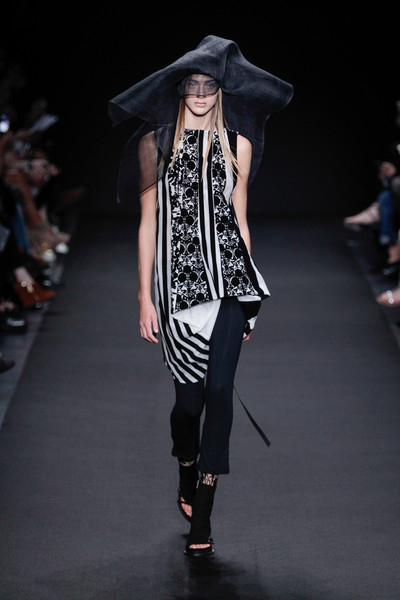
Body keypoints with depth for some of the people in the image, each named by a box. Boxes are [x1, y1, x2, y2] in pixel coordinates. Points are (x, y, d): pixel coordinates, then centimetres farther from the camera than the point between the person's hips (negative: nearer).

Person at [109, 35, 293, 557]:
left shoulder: (237, 144, 10)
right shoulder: (156, 141, 5)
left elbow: (240, 219, 14)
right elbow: (148, 221, 5)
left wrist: (249, 294, 14)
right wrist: (145, 296, 0)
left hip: (229, 278, 1)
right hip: (178, 279, -1)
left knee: (219, 388, -9)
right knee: (190, 394, 2)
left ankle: (202, 515, -4)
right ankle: (187, 480, 32)